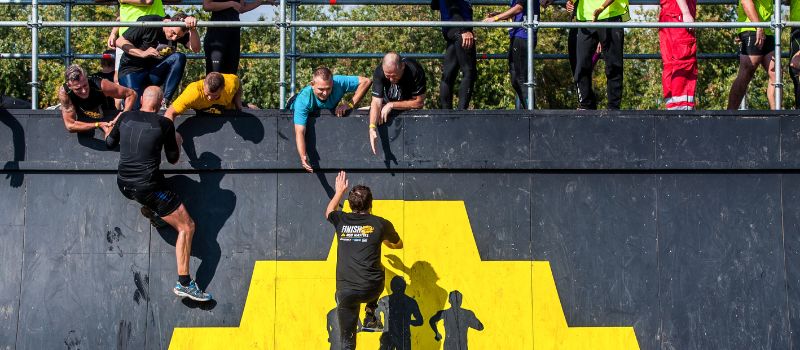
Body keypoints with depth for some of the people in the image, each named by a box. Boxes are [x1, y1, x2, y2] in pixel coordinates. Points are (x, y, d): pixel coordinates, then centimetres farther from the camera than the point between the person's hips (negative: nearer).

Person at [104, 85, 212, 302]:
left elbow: (110, 142, 19)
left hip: (124, 185, 6)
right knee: (187, 227, 1)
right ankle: (184, 284, -5)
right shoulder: (164, 125, -10)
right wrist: (177, 141, 22)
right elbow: (173, 159, 2)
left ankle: (149, 210, 26)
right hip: (147, 187, -6)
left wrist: (108, 130, 41)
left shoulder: (125, 118, 2)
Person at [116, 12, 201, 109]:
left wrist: (193, 29, -37)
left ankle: (165, 101, -22)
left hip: (154, 73, 4)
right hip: (132, 70, -4)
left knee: (179, 58, -22)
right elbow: (120, 41, -14)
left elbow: (195, 48, -21)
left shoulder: (179, 33, -5)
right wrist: (142, 53, -27)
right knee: (134, 107, -27)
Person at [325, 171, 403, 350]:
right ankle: (370, 316, 27)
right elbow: (398, 244, 26)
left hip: (346, 291, 0)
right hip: (371, 289, 0)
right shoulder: (380, 224, 4)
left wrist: (340, 191, 48)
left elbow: (329, 211, 35)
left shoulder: (341, 221, 7)